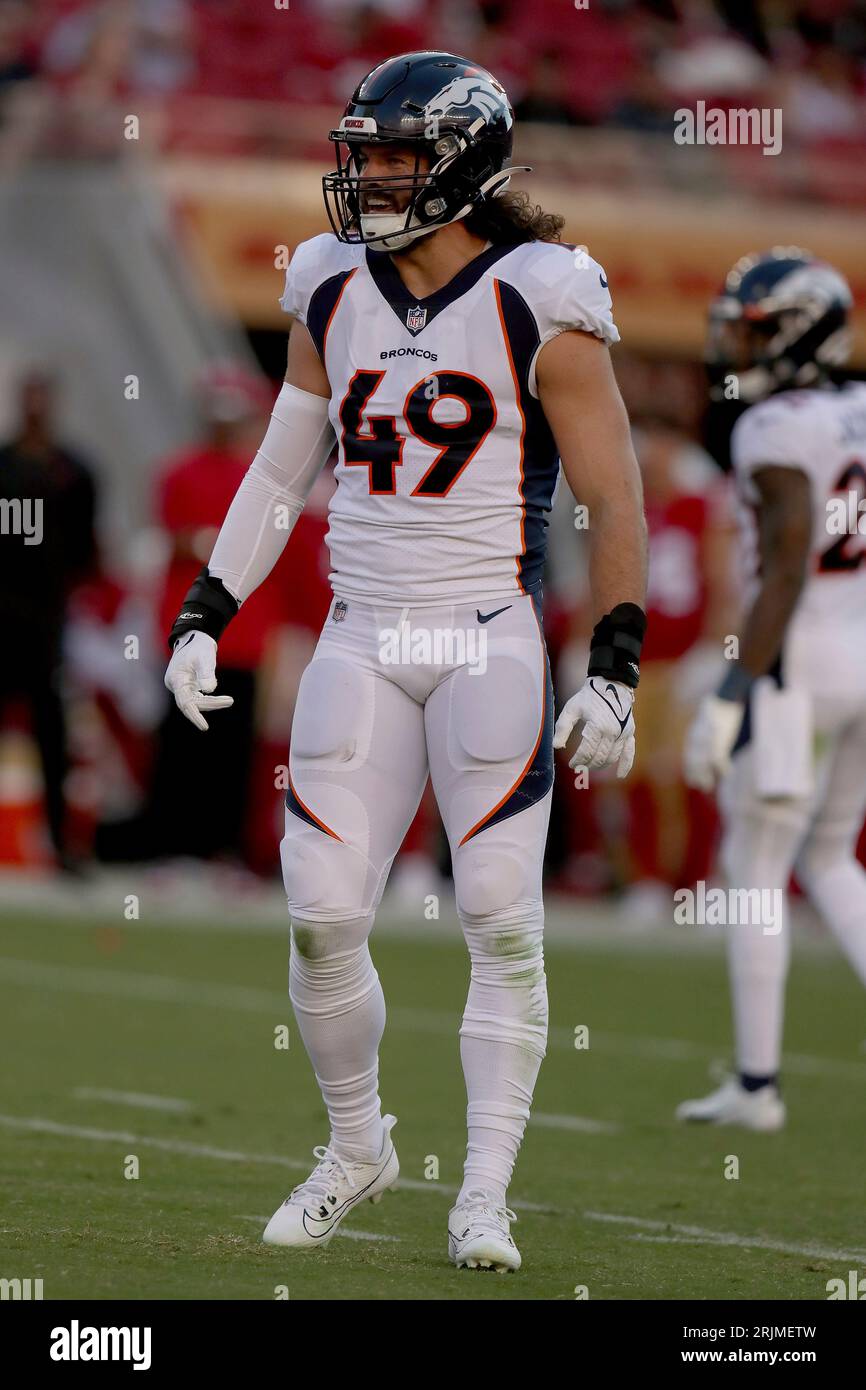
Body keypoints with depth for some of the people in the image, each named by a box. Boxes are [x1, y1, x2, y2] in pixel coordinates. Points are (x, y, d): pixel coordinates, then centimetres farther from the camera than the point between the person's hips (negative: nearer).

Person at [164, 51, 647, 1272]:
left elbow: (615, 503, -4)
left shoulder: (540, 310, -6)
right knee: (322, 918, -1)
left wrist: (614, 669, -8)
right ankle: (357, 1148, 19)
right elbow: (279, 477, 18)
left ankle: (485, 1193, 2)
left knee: (501, 923, -6)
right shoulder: (333, 296, 8)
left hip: (491, 643, -4)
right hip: (362, 641, 4)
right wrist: (204, 617, 12)